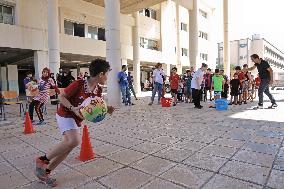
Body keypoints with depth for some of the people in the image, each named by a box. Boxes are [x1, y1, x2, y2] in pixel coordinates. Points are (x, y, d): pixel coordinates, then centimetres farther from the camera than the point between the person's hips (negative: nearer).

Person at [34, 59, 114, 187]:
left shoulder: (98, 90, -1)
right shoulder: (79, 84, -22)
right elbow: (61, 97, -15)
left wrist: (106, 109, -10)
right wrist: (73, 109, -28)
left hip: (76, 120, 8)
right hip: (65, 115, -8)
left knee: (67, 148, 9)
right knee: (74, 140, -28)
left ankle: (45, 172, 29)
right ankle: (42, 160, -5)